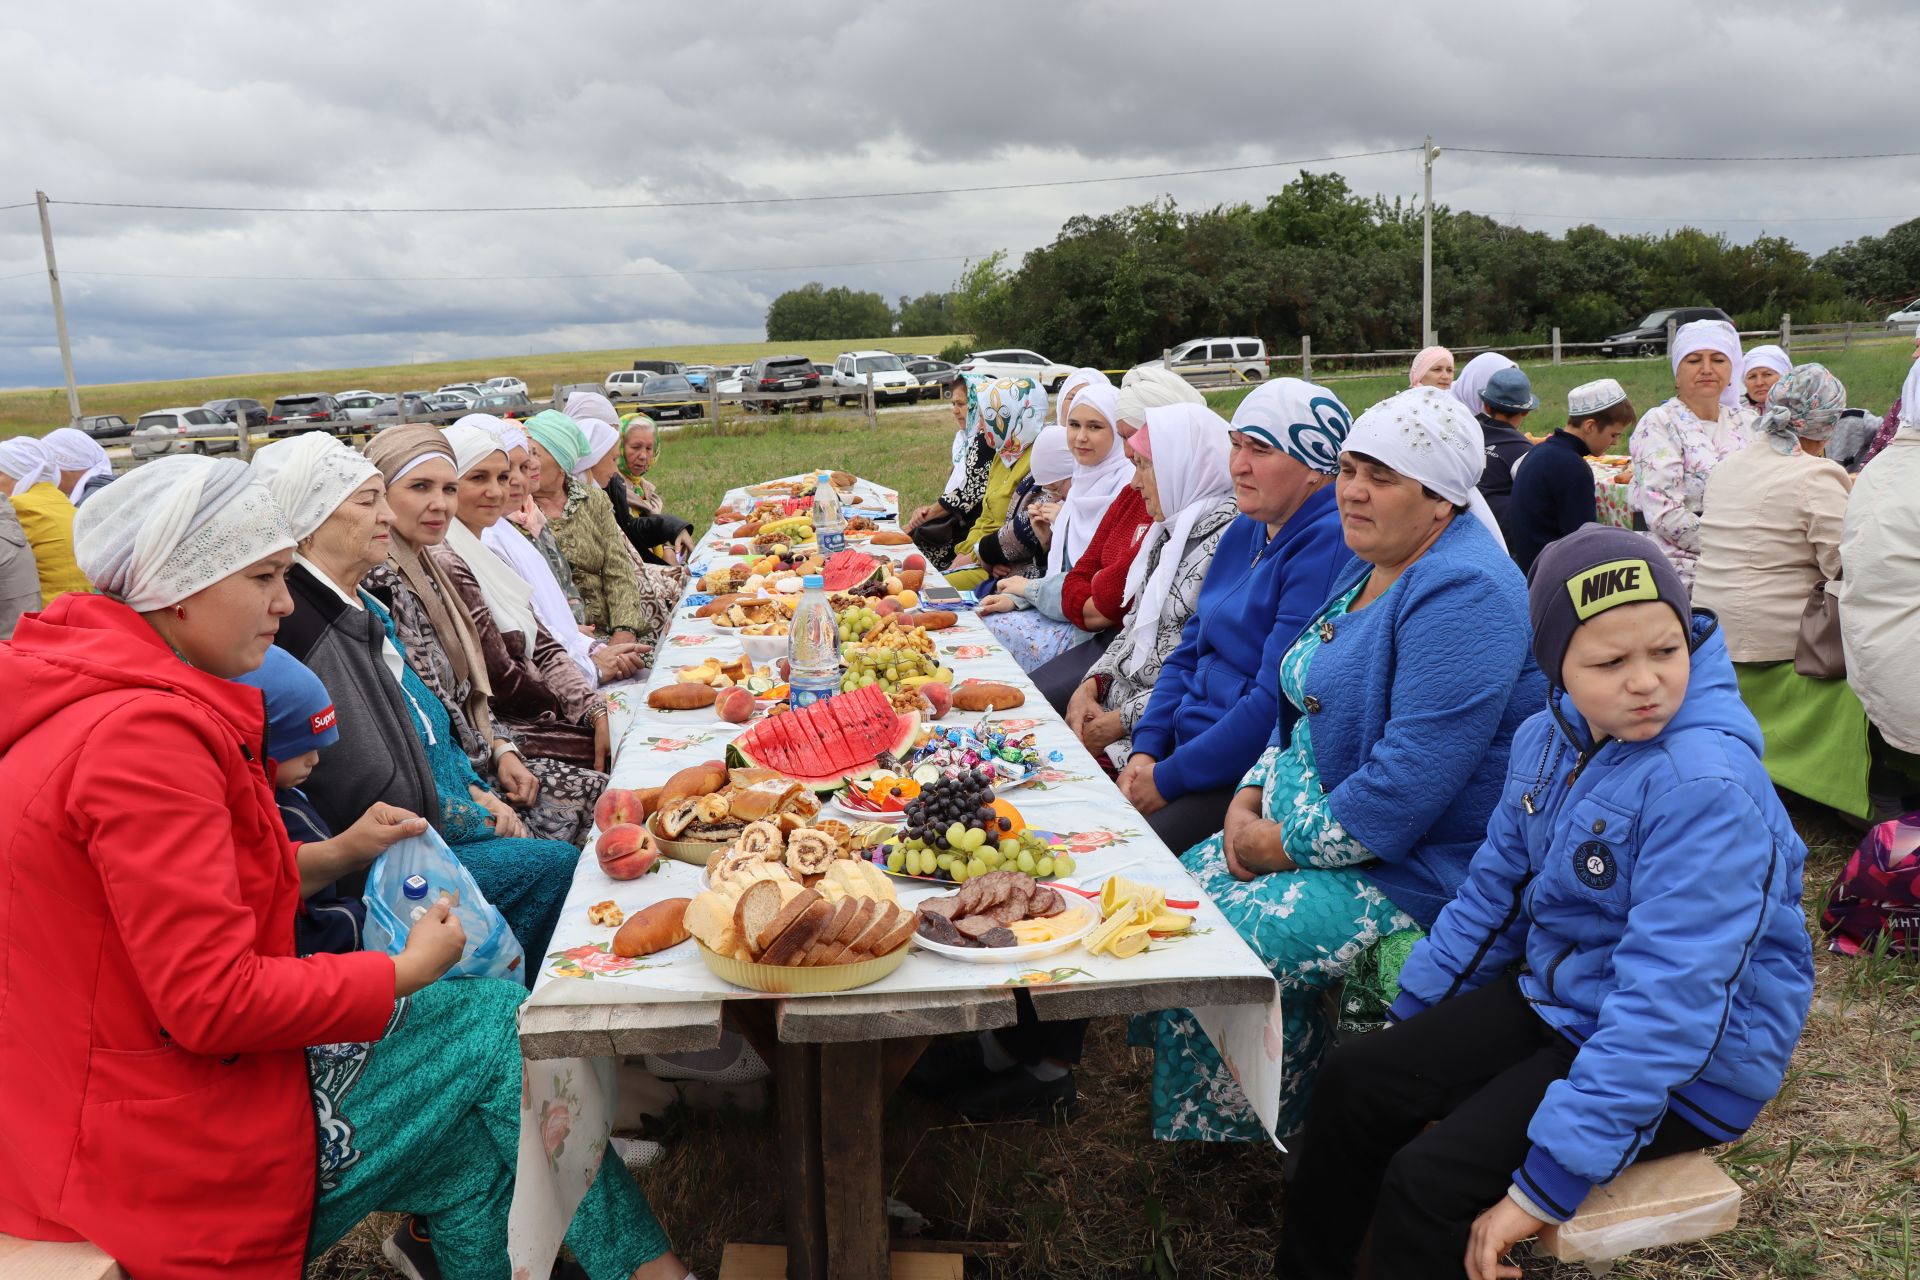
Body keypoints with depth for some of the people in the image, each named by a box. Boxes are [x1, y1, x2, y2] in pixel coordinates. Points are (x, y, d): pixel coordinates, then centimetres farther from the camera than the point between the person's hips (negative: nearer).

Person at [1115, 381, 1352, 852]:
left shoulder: (1328, 544, -18)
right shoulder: (1246, 530, 13)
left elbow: (1276, 701, -23)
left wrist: (1170, 778, -16)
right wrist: (1147, 748, 3)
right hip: (1186, 743, 9)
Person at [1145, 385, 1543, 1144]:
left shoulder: (1463, 593, -23)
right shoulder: (1371, 566, 10)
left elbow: (1409, 782, -28)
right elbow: (1310, 706, 19)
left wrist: (1286, 844, -17)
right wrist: (1253, 795, 4)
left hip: (1407, 863, -10)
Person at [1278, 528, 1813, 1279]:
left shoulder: (1706, 786, -28)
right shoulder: (1549, 739, -3)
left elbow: (1670, 1004, -31)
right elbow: (1494, 892, 9)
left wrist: (1548, 1184, -31)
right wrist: (1409, 1027, 14)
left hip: (1687, 1067, -7)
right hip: (1557, 996, 8)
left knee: (1427, 1182, -19)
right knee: (1357, 1082, 4)